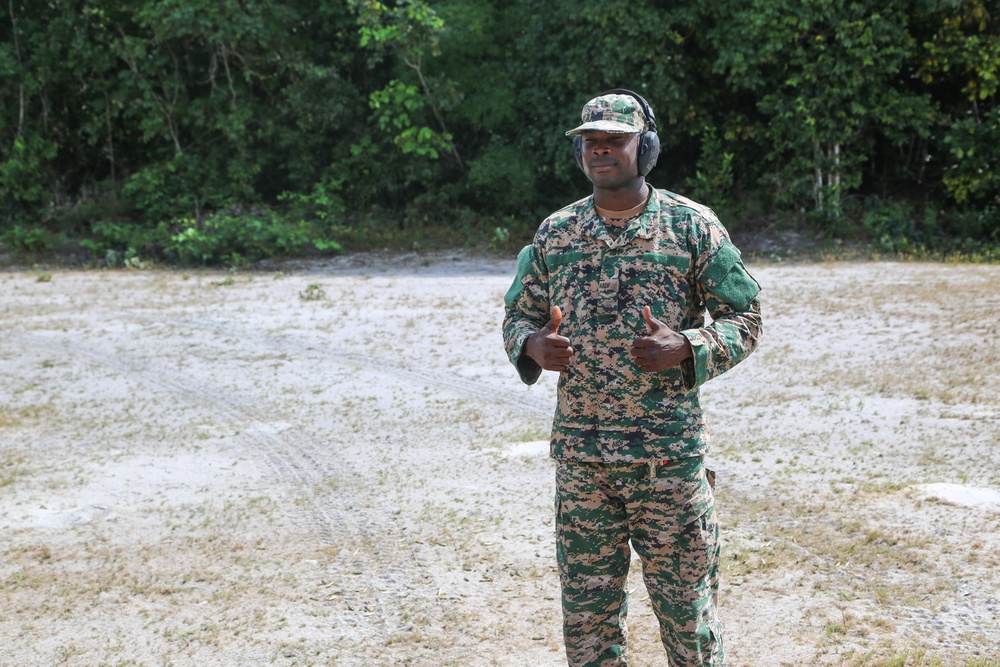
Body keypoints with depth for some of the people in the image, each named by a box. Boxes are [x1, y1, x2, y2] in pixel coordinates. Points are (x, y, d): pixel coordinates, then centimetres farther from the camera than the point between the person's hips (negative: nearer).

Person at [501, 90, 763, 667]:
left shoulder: (692, 225, -2)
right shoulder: (554, 233, 8)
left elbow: (744, 319, 0)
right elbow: (518, 315, 15)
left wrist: (685, 349, -18)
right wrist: (532, 345, -8)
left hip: (670, 451, -3)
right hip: (579, 451, 3)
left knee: (688, 606, 5)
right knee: (586, 610, 10)